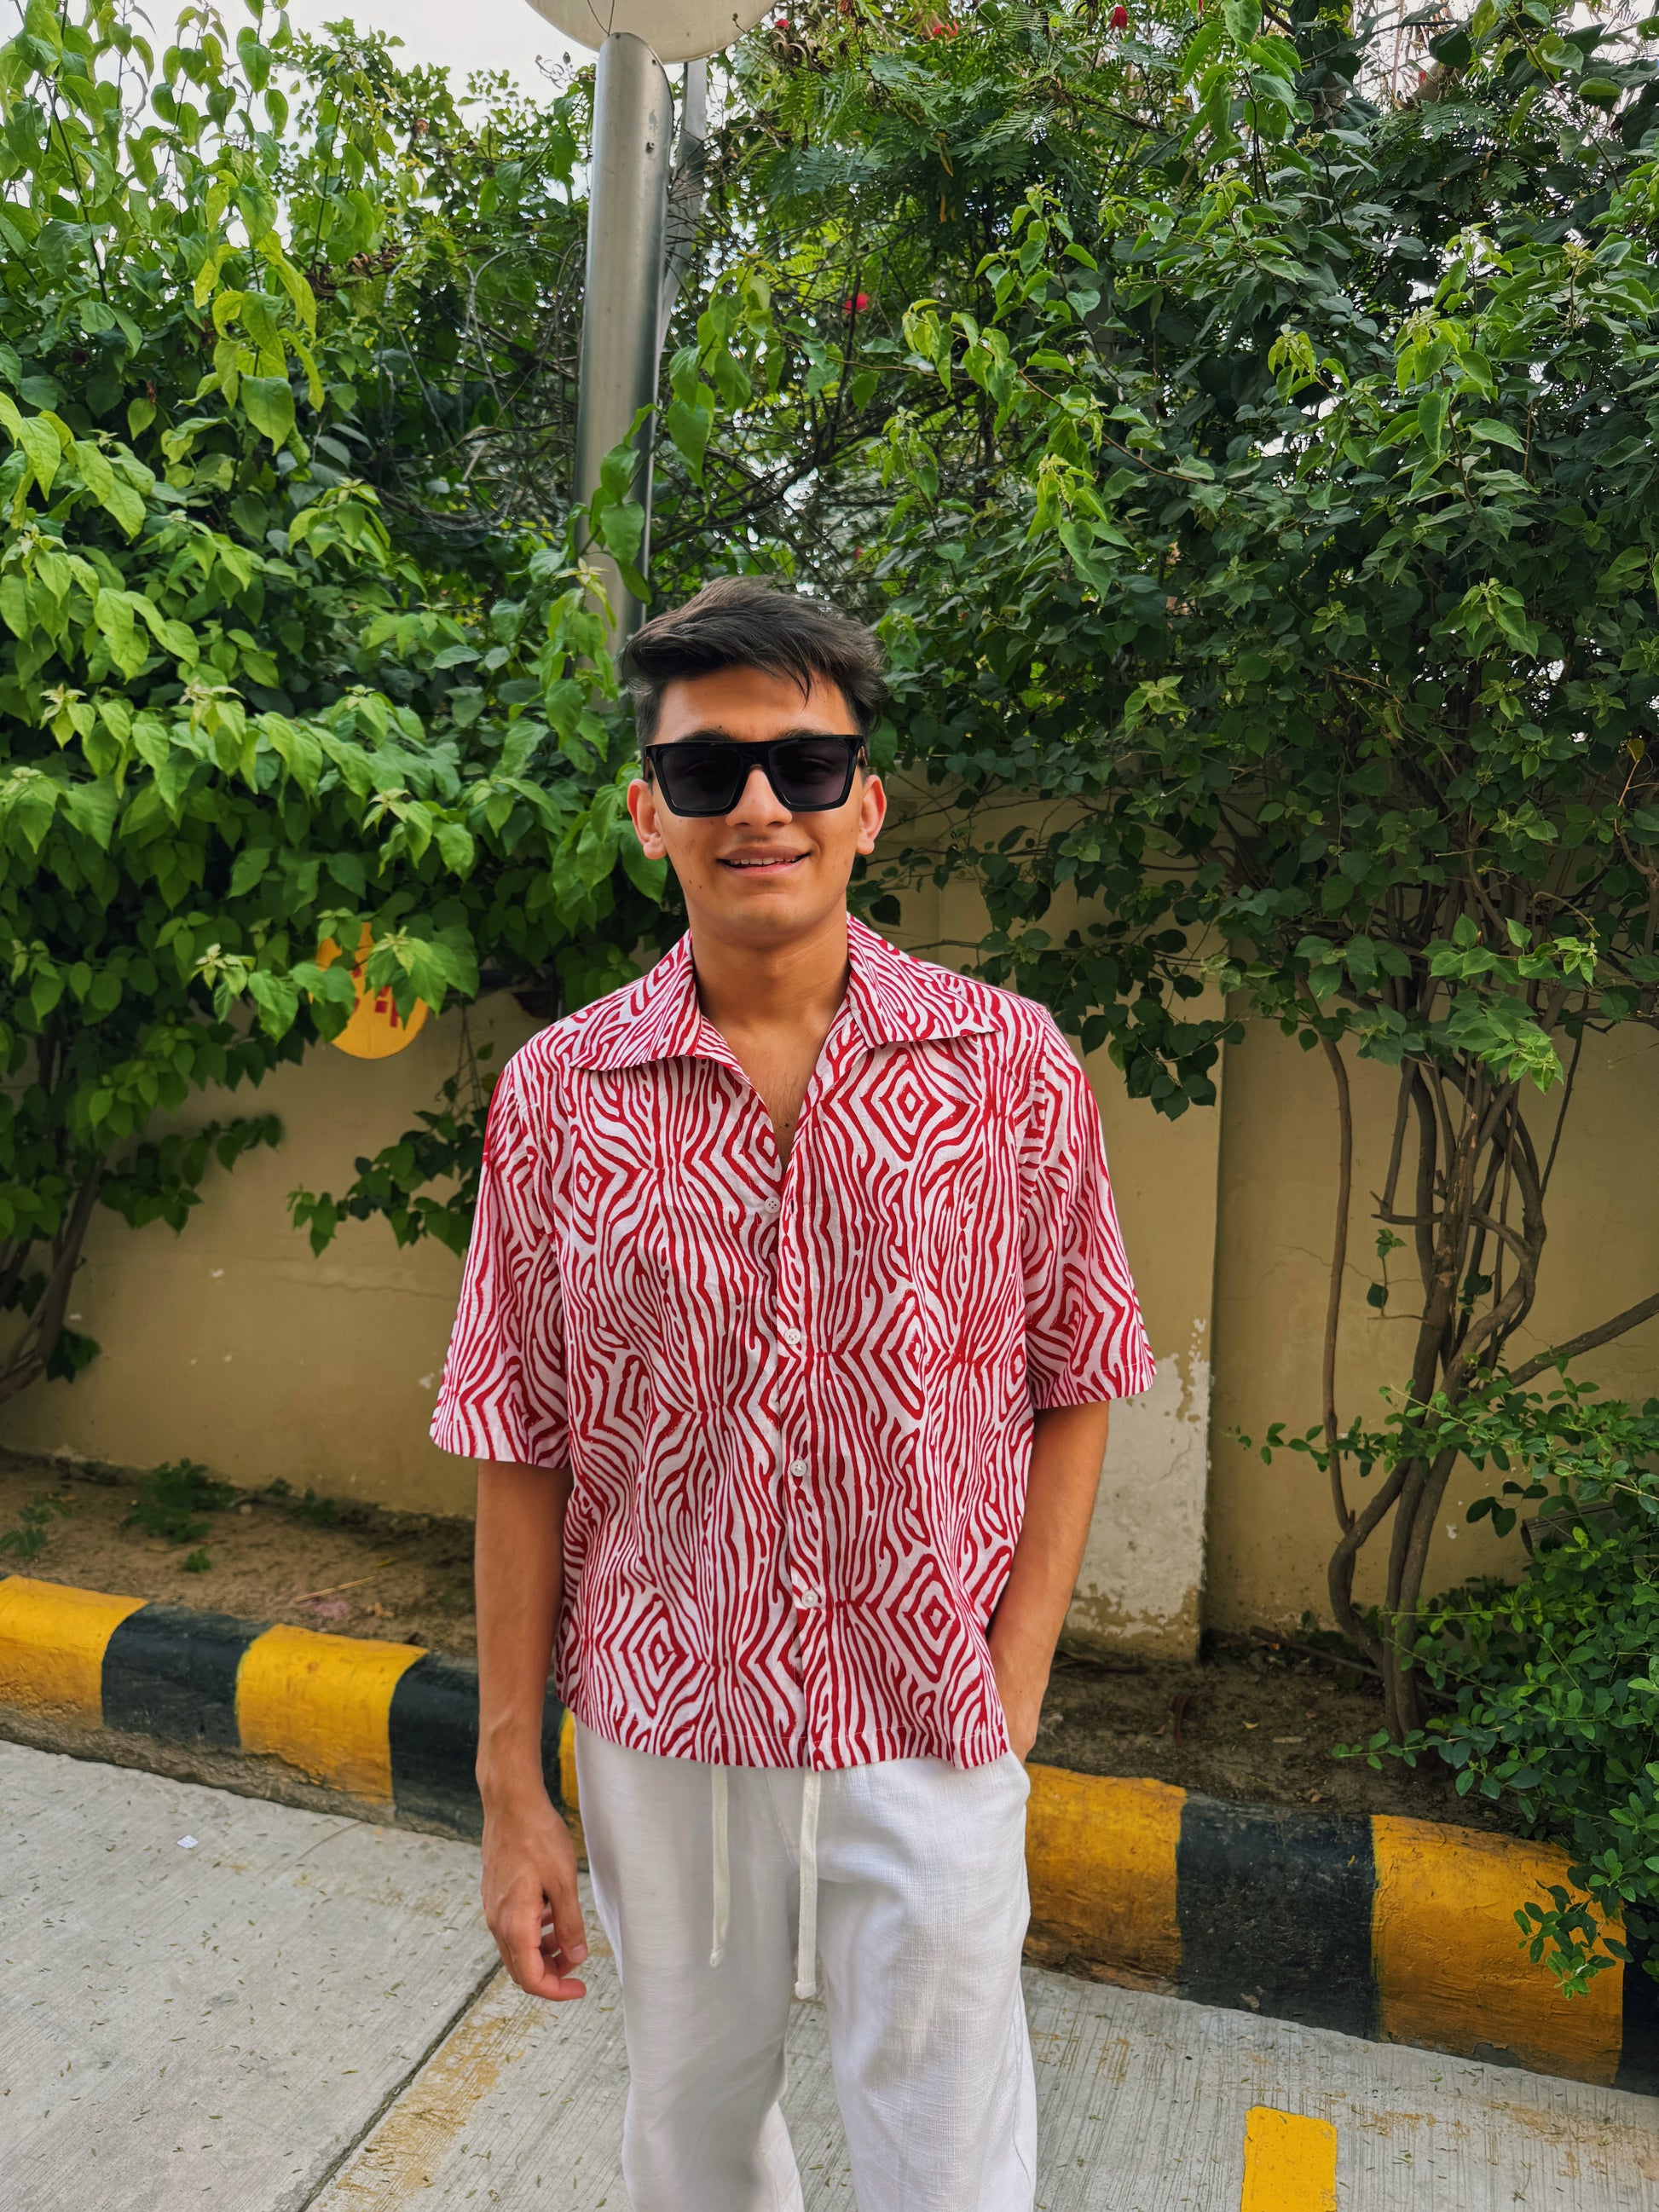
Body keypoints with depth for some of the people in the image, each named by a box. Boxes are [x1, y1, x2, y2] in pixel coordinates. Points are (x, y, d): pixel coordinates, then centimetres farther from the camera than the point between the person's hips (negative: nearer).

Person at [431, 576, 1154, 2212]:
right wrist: (511, 1788, 0)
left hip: (929, 1749, -1)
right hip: (660, 1740, 2)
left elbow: (1072, 1390, -1)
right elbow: (522, 1454, -3)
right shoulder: (556, 1095, -7)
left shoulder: (1011, 1067, -9)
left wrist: (1010, 1691, -7)